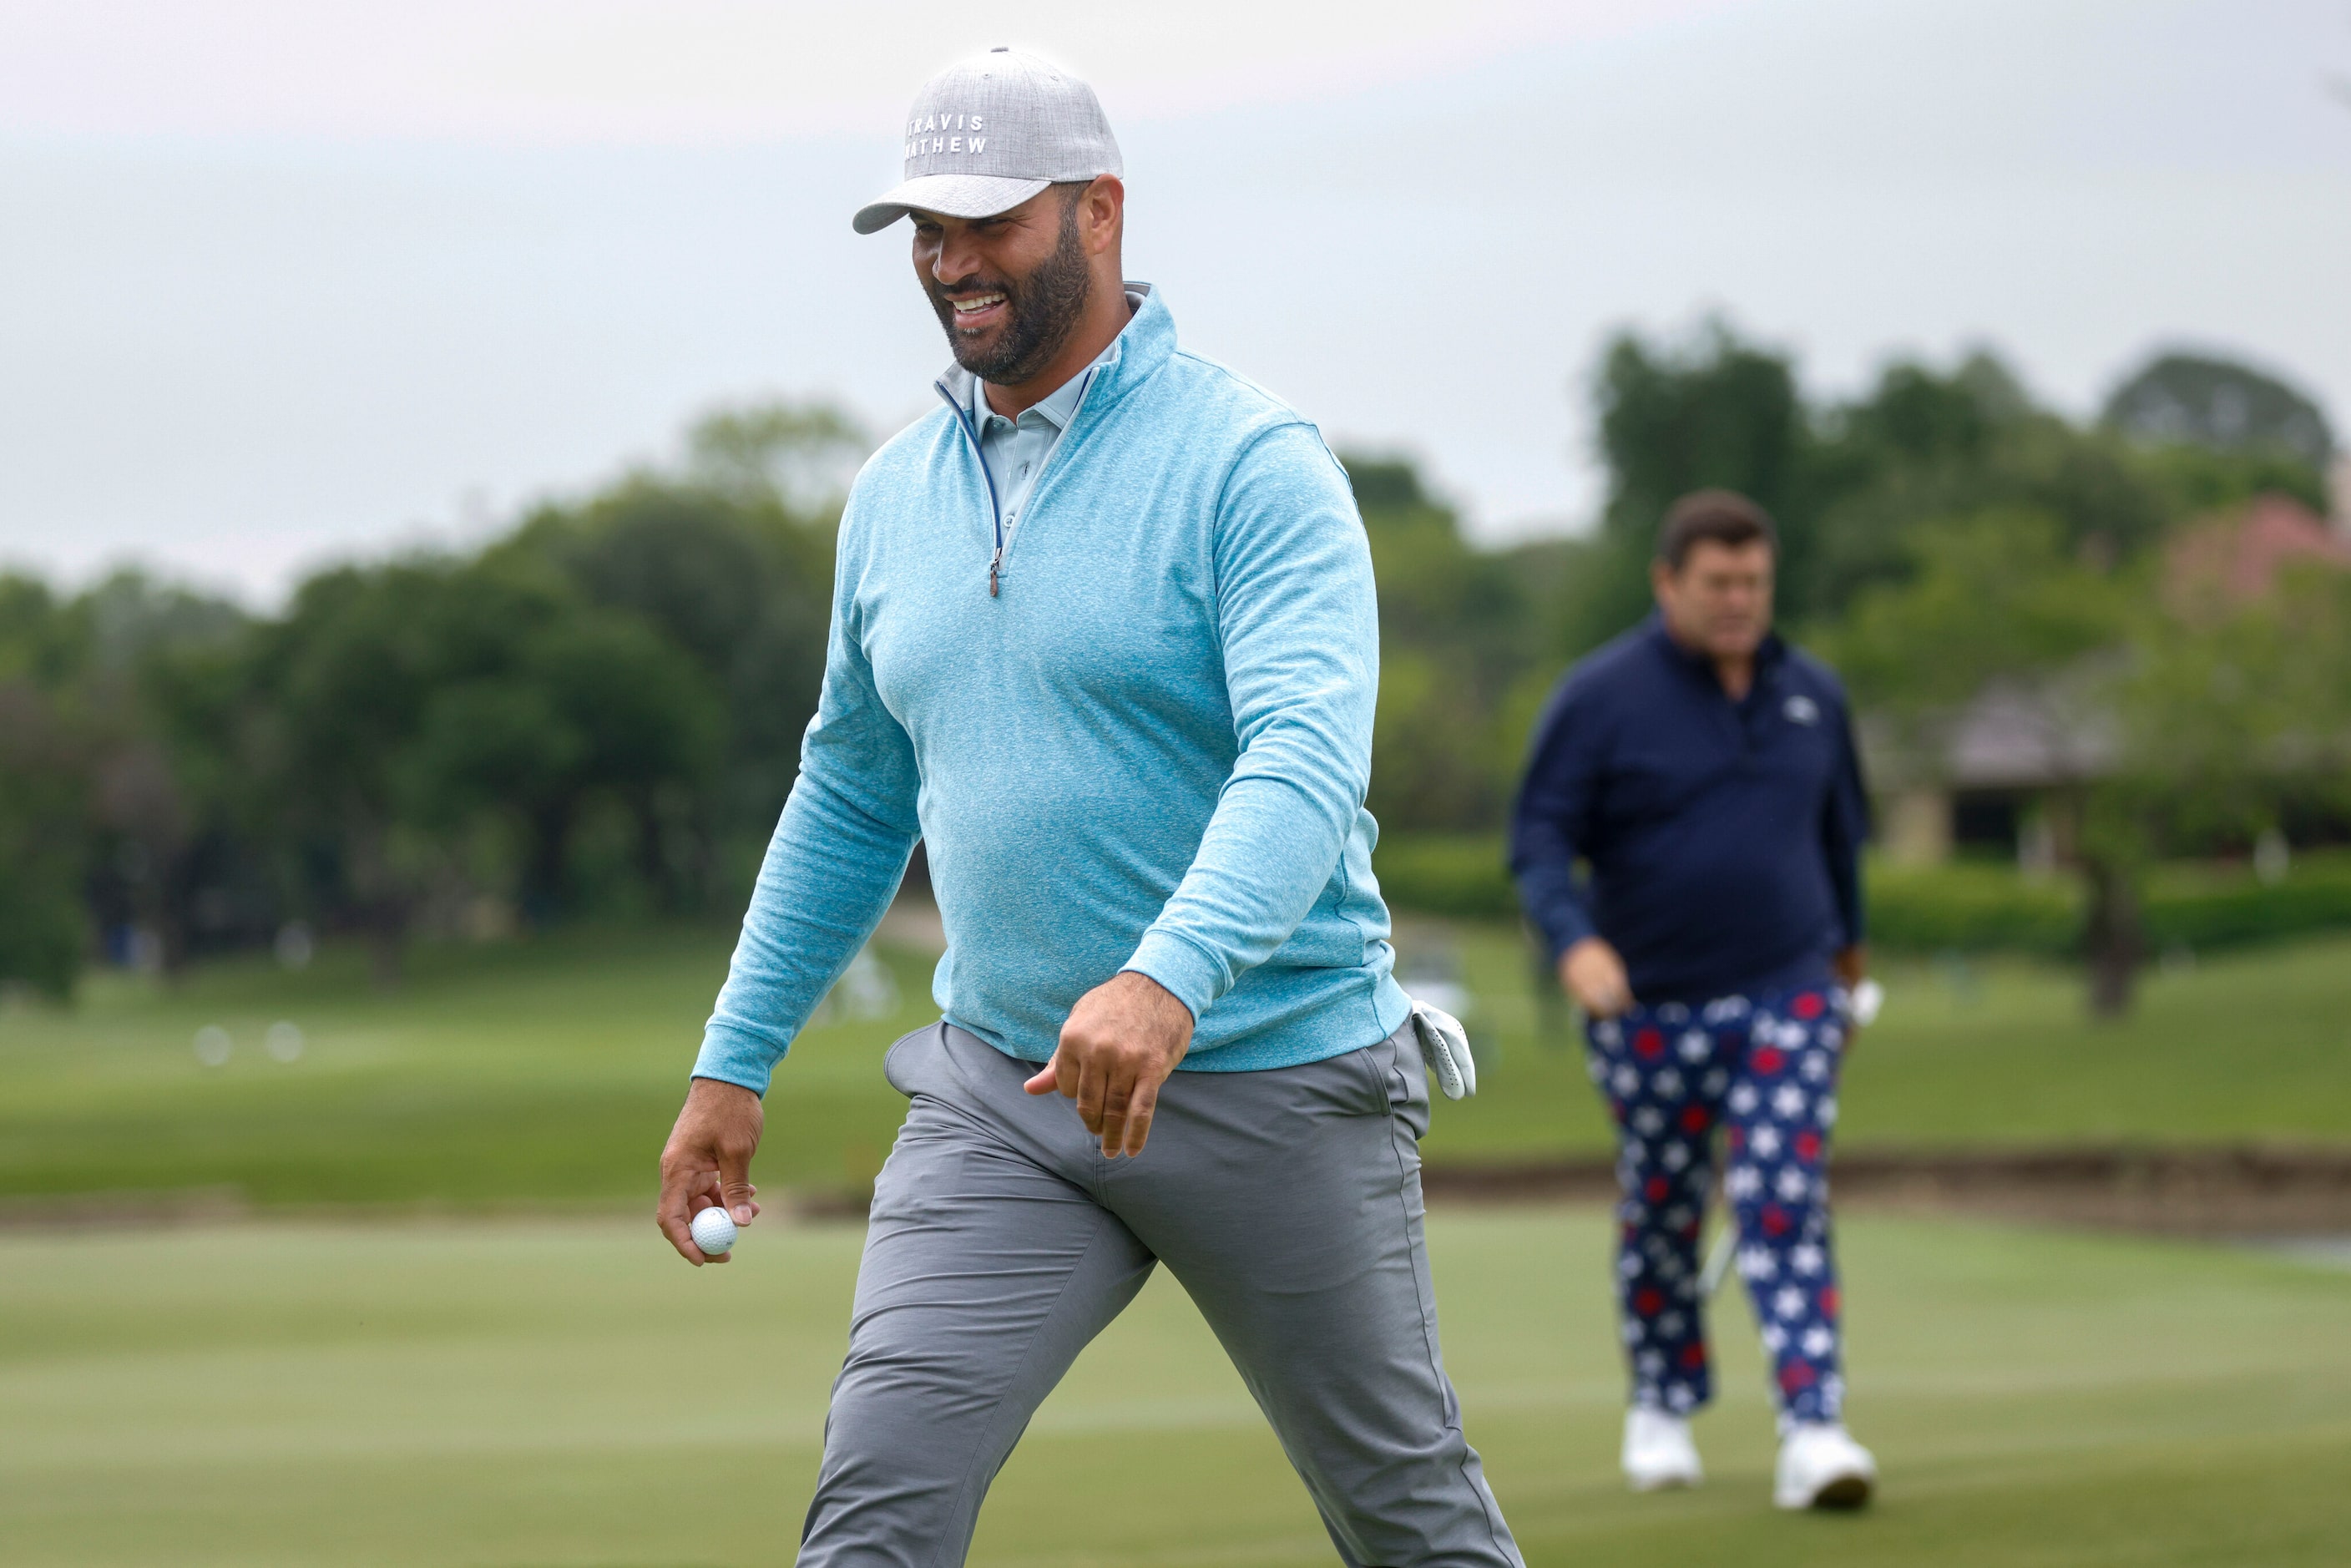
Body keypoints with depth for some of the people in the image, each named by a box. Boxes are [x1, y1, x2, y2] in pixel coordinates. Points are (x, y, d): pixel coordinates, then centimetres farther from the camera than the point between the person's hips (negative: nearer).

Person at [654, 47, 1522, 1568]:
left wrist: (1168, 982, -42)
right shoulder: (897, 492, 9)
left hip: (1273, 1083, -4)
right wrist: (735, 1061, 17)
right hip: (999, 1096, 5)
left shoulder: (1249, 459, -11)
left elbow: (1307, 758, -26)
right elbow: (851, 797, 21)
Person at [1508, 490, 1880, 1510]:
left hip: (1788, 990, 2)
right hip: (1650, 1004, -2)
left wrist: (1848, 953, 29)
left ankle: (1812, 1431, -17)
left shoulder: (1812, 696, 7)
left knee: (1787, 1206, -11)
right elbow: (1539, 839, -9)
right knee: (1662, 1213, 9)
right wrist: (1574, 939, -26)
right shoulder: (1602, 698, -6)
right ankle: (1662, 1407, 29)